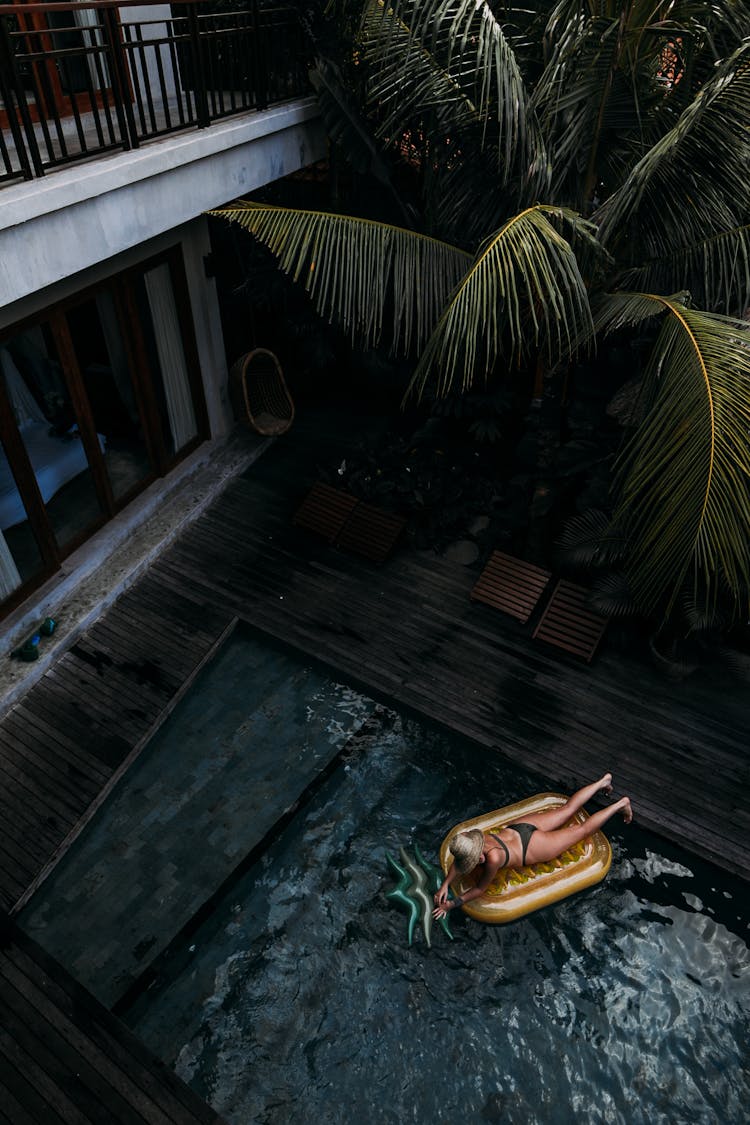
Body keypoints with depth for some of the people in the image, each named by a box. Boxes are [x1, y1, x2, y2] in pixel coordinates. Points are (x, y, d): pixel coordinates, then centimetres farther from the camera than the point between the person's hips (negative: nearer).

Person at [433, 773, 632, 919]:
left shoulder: (493, 858, -42)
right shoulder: (473, 836, -26)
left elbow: (480, 889, -26)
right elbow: (457, 863, -6)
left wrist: (453, 904, -25)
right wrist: (445, 885, -18)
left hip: (535, 849, -5)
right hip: (520, 828, 5)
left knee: (582, 829, 16)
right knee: (567, 809, 24)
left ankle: (621, 804, 32)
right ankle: (603, 781, 41)